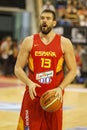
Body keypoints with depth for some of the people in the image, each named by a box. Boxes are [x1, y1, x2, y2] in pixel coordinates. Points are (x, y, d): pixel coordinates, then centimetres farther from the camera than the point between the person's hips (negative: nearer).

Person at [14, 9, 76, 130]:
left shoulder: (64, 43, 0)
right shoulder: (29, 41, 2)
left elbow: (72, 70, 3)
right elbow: (18, 68, 1)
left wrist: (61, 87, -13)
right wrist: (29, 83, -17)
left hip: (54, 97, 0)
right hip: (33, 95, 0)